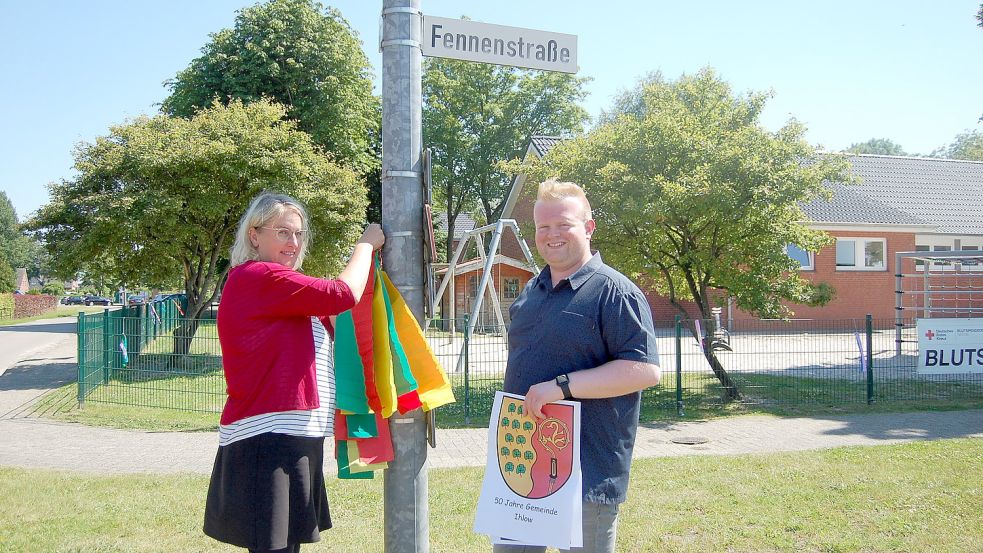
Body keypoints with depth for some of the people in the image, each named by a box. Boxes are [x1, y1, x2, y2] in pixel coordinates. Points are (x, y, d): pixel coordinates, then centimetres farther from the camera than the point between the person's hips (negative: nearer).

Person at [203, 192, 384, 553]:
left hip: (291, 438, 11)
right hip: (269, 440, -11)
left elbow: (333, 323, 18)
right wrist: (365, 245, 2)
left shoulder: (273, 289, 22)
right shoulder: (258, 276, -11)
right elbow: (344, 294, -15)